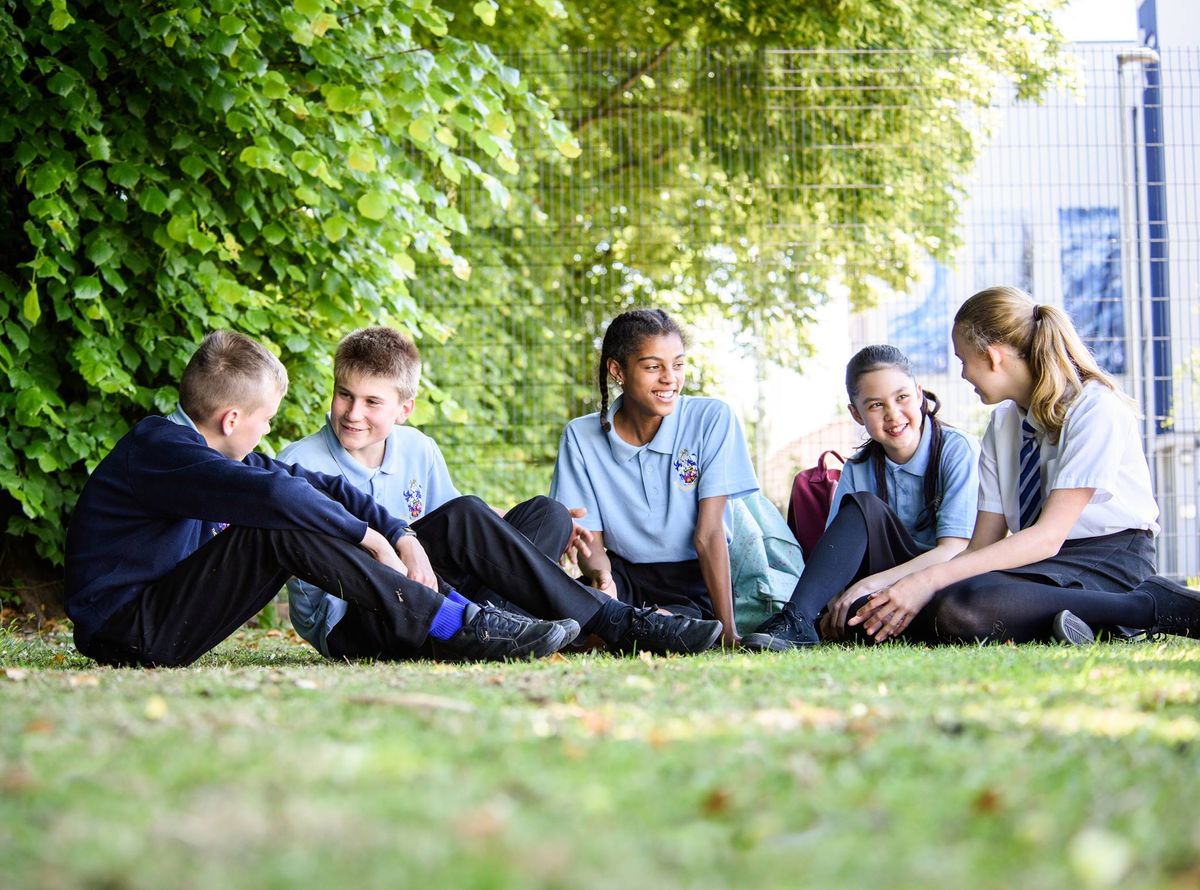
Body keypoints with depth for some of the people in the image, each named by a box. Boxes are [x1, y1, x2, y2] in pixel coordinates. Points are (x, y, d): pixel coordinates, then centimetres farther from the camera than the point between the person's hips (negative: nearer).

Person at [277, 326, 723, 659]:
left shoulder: (419, 452, 11)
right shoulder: (299, 466, -8)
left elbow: (460, 544, 18)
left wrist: (543, 531, 2)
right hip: (345, 623, -7)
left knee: (546, 513, -4)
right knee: (464, 513, -28)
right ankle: (615, 624, -26)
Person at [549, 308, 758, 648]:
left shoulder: (713, 419, -9)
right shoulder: (581, 437, -3)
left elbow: (709, 534, -13)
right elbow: (590, 540, -3)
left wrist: (728, 631, -19)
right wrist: (600, 575, -28)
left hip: (694, 579, -1)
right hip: (626, 574, 1)